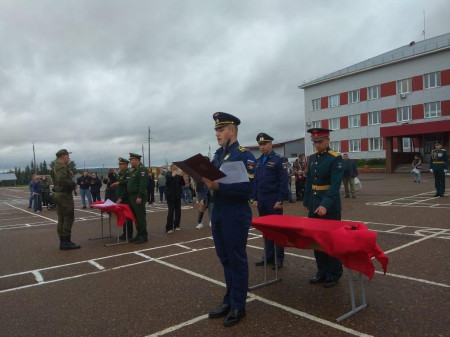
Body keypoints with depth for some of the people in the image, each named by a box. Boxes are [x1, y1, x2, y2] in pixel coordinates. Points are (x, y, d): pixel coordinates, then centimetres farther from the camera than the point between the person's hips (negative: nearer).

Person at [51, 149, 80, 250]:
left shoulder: (55, 167, 17)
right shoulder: (62, 167, -16)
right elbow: (62, 180, -29)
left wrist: (70, 174, 11)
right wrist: (73, 183, -17)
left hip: (57, 194, 10)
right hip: (64, 195, -10)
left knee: (61, 219, 12)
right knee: (69, 218, -5)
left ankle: (62, 242, 18)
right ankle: (66, 242, -3)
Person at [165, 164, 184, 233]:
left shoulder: (179, 175, 7)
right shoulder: (168, 174, -2)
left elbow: (183, 184, -1)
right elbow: (167, 183, -18)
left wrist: (181, 176, -16)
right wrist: (172, 176, -30)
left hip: (178, 195, 4)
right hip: (170, 195, -4)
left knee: (178, 210, 4)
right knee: (171, 211, -12)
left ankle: (176, 225, 18)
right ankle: (169, 228, -11)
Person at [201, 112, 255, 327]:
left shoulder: (244, 156, -11)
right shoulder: (218, 154, 12)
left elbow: (247, 188, -20)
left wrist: (218, 186, -27)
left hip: (236, 215, -7)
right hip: (218, 213, 8)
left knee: (237, 260, 5)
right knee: (225, 259, 16)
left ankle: (238, 306, 21)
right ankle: (229, 301, 32)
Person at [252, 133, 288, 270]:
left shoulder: (278, 159, -6)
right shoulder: (258, 161, 12)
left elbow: (283, 181, -11)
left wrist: (280, 200, -14)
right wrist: (255, 199, 9)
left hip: (274, 200, -6)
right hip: (261, 200, 6)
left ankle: (279, 258, 12)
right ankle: (268, 256, 20)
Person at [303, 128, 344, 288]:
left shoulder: (336, 159, -11)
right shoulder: (312, 157, 9)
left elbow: (335, 184, -20)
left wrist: (325, 205, -29)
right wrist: (306, 202, 15)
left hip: (330, 208, -6)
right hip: (314, 208, 6)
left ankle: (334, 275, 20)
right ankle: (322, 272, 27)